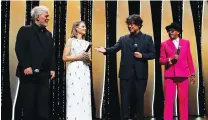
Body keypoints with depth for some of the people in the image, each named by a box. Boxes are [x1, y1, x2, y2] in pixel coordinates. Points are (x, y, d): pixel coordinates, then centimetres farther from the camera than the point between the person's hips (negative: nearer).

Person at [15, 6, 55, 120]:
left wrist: (52, 69, 6)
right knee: (28, 105, 2)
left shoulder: (48, 34, 18)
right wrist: (25, 66, -19)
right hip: (29, 74, -6)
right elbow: (19, 49, -12)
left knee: (43, 105, 6)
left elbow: (52, 53, 16)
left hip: (44, 75, 6)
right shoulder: (25, 30, -2)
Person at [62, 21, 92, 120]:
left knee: (85, 97, 1)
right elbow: (65, 57, -3)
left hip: (85, 72, 5)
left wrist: (87, 58, -4)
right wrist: (78, 57, -12)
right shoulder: (70, 41, 4)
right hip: (74, 71, -4)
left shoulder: (87, 43, 17)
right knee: (74, 97, -8)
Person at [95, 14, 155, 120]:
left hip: (140, 74, -1)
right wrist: (105, 50, -26)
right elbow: (114, 48, -7)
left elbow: (153, 54, 3)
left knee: (139, 98, 8)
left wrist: (142, 56, -14)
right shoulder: (123, 39, 8)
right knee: (125, 99, 4)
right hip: (126, 73, 1)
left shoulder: (147, 38, 5)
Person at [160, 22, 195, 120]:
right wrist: (171, 59, -16)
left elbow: (189, 59, 10)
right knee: (168, 100, -2)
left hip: (183, 75, 1)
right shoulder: (164, 44, 5)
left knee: (183, 100, 4)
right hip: (169, 75, -1)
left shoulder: (186, 43, 10)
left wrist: (192, 73, 7)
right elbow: (161, 60, 2)